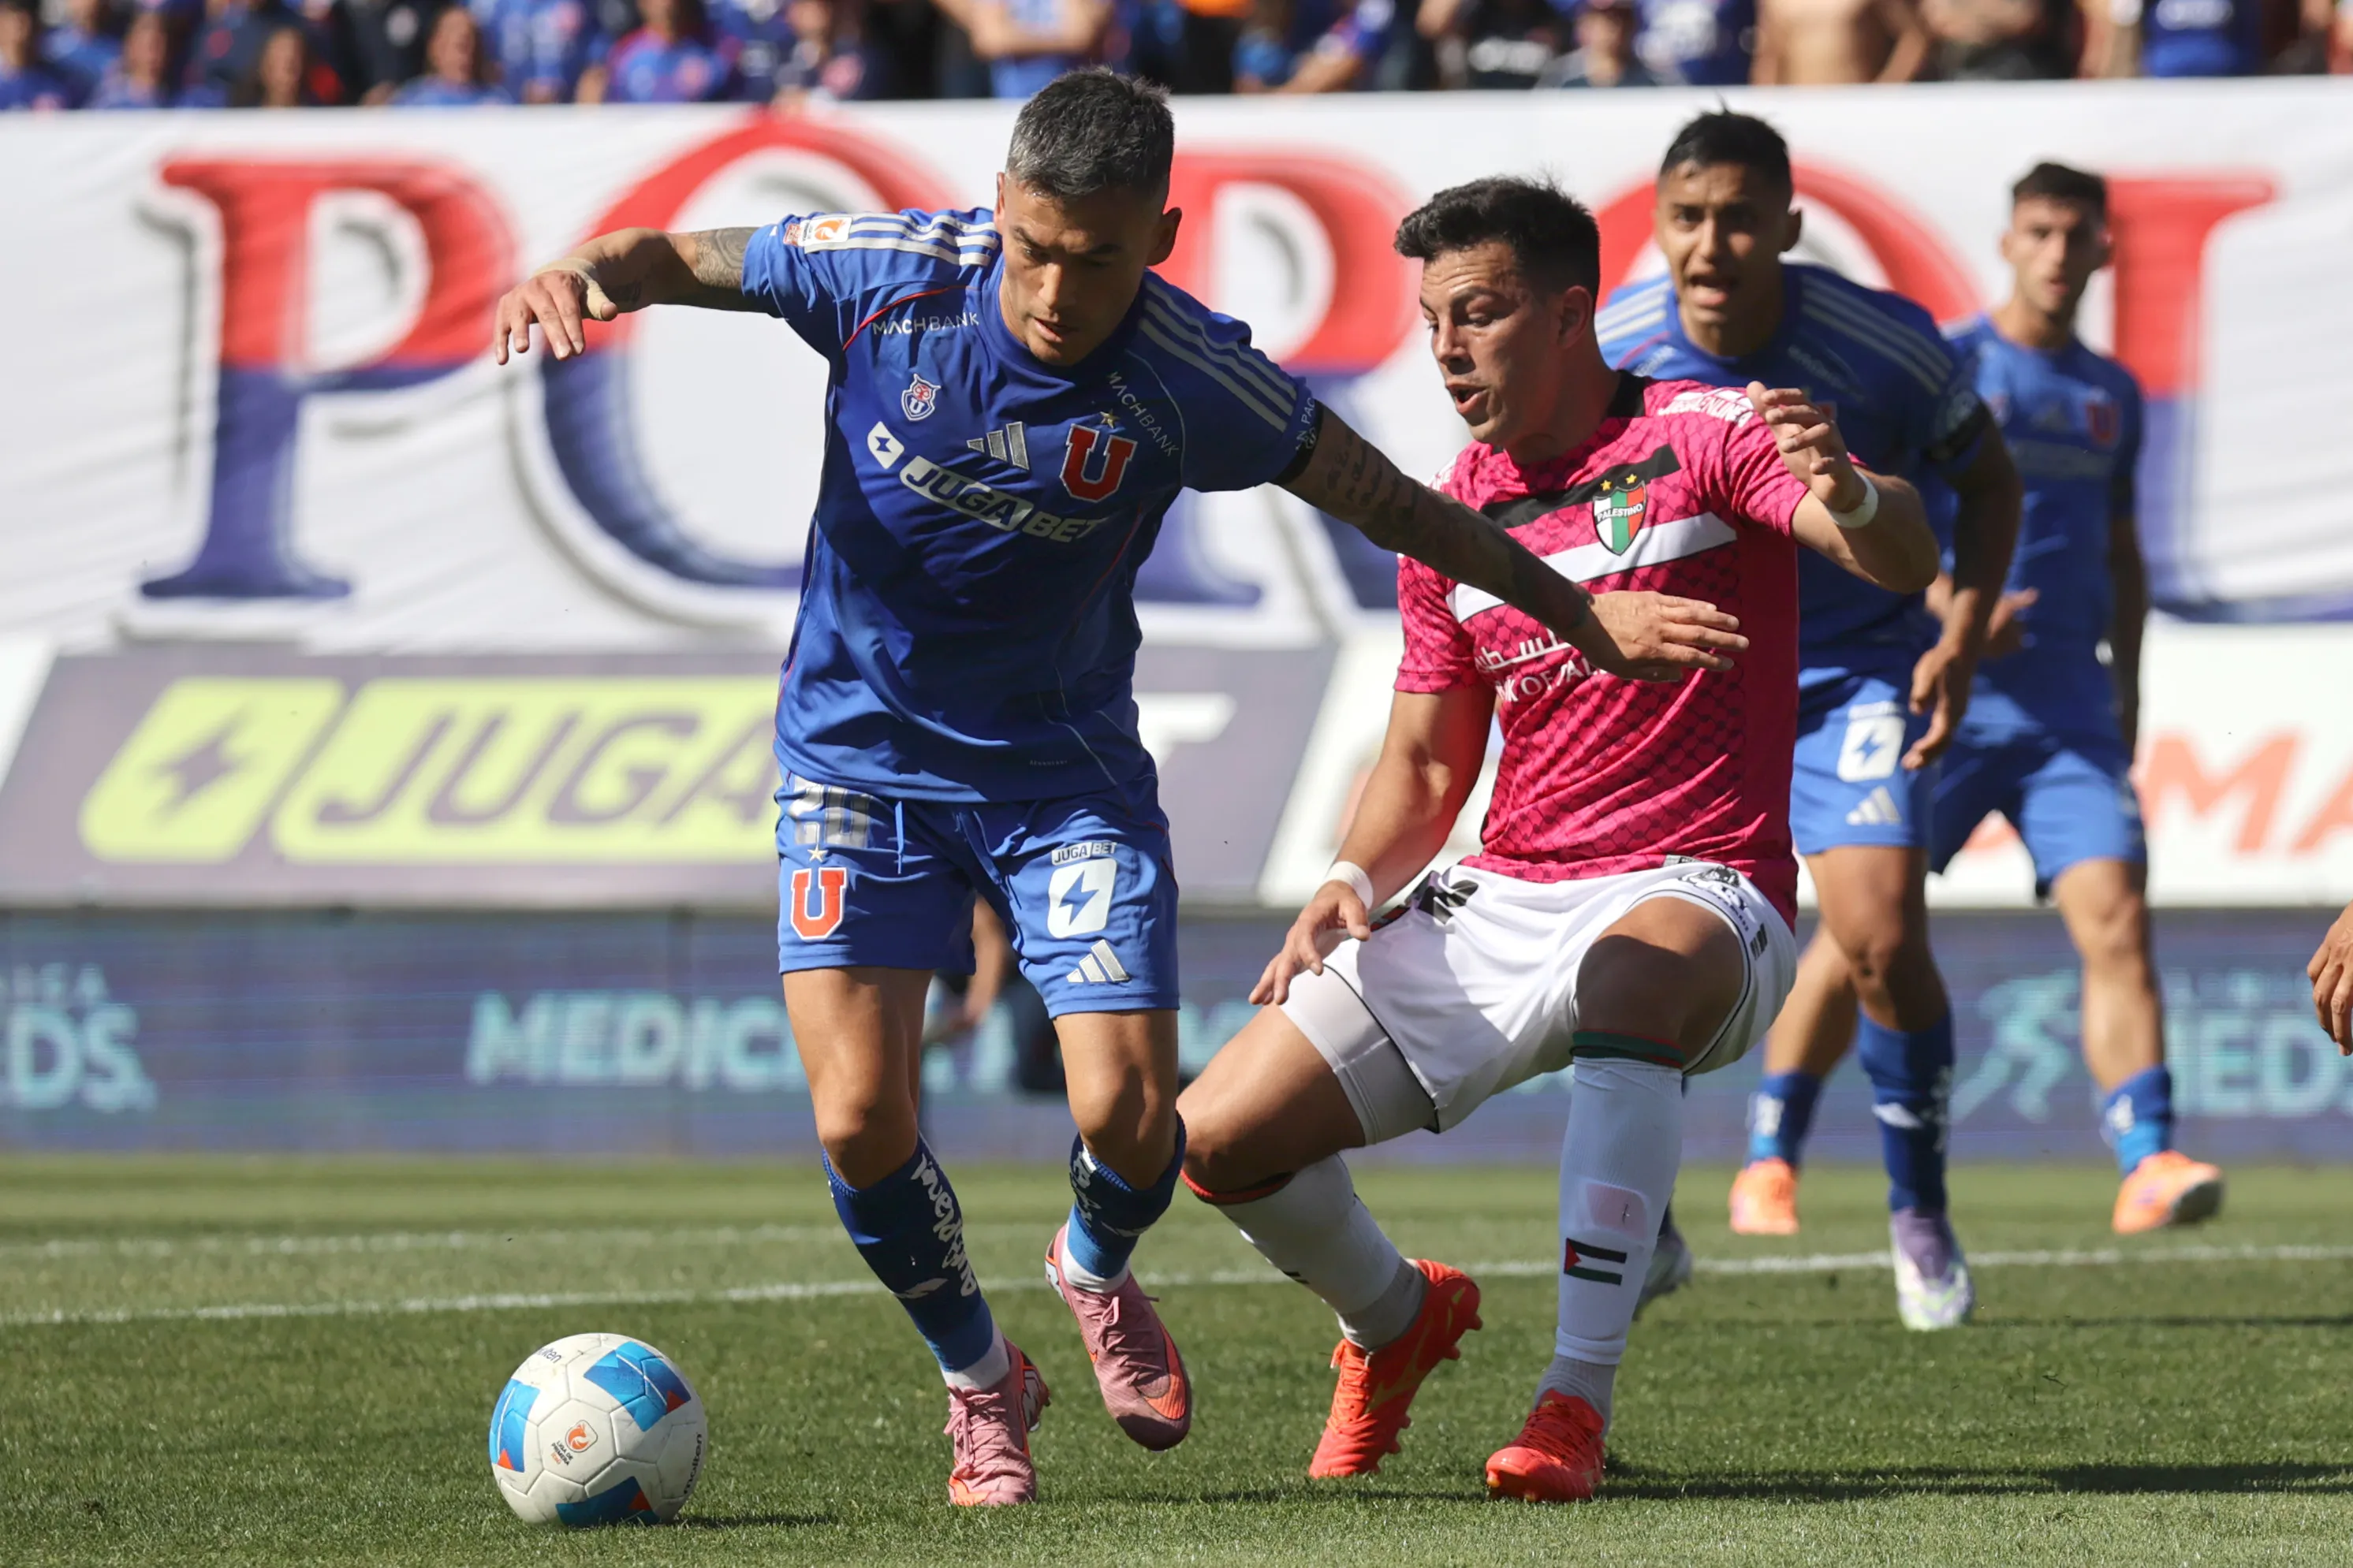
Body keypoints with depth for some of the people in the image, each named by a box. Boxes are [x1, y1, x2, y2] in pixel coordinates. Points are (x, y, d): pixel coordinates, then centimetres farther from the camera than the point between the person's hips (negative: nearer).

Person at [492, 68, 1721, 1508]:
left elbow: (1396, 508, -6)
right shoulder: (890, 273, -18)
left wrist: (1582, 615, -3)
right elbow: (679, 257, -4)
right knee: (862, 1120, -12)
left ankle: (1099, 1274, 28)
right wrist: (581, 276, -26)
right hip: (861, 745, 0)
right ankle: (982, 1384, 17)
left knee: (1131, 1115, -12)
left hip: (1067, 765, 0)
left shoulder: (1190, 378, -19)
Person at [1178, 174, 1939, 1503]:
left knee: (1634, 975, -44)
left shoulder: (1700, 437, -6)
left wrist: (1849, 499, -44)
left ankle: (1579, 1406, -40)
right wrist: (1355, 882, -2)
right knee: (1216, 1138, -5)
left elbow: (1904, 560, -20)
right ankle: (1397, 1322, 27)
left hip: (1692, 897, -6)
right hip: (1501, 899, 6)